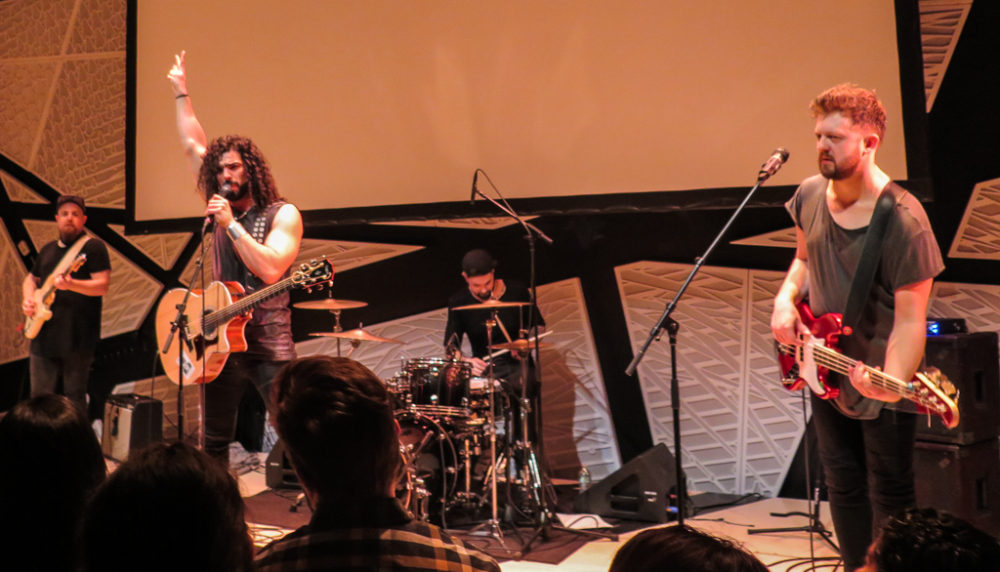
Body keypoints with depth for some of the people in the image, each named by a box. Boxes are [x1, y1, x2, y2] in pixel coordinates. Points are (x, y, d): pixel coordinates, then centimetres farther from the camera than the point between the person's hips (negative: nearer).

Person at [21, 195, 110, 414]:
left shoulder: (93, 246, -2)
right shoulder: (48, 250, 18)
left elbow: (102, 286, -12)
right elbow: (31, 279, 30)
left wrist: (71, 284, -28)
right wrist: (28, 299, 8)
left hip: (77, 338, -6)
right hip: (43, 336, 6)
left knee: (74, 398, 0)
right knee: (40, 397, 7)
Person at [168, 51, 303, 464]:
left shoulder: (282, 214, -7)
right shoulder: (220, 204, 9)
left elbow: (270, 270, -22)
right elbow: (193, 145, 17)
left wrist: (231, 224, -20)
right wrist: (181, 92, 18)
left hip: (268, 344, -5)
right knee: (214, 442, 12)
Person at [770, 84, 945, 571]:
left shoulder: (902, 221, -24)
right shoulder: (809, 196, -3)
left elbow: (909, 319, -25)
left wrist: (891, 385, -39)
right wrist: (786, 299, -3)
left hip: (880, 381, -6)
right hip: (827, 376, 6)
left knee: (890, 499, 7)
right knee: (843, 487, 19)